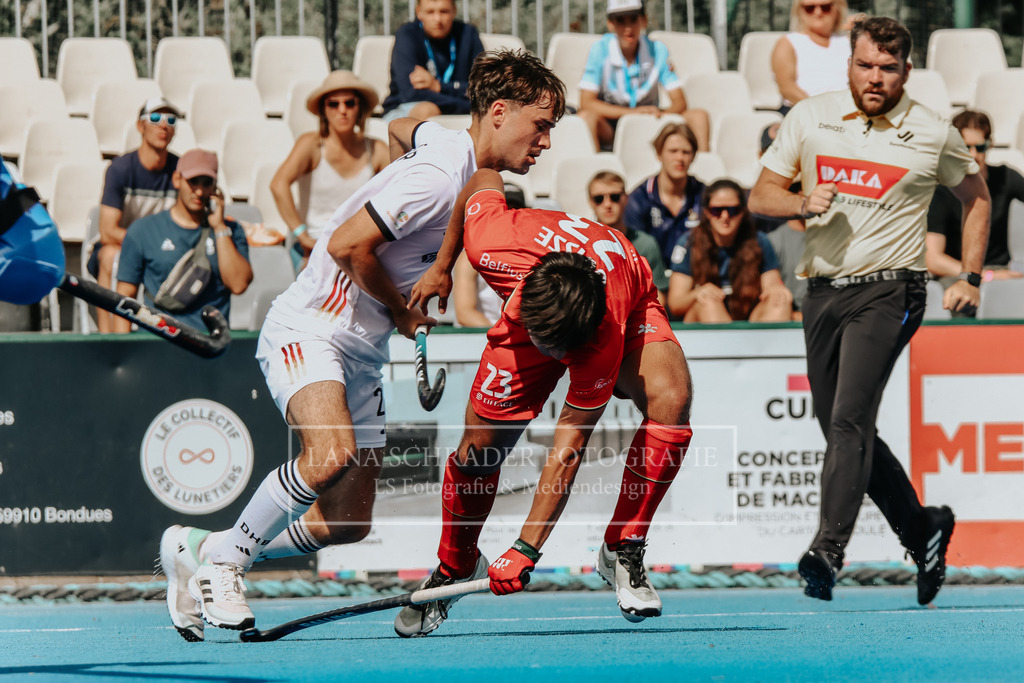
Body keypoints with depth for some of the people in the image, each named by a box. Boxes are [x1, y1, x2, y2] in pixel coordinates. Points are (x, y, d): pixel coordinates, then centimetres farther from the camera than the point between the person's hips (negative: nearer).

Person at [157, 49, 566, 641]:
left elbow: (400, 128, 29)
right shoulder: (437, 176, -22)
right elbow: (347, 244, -26)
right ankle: (223, 556, -14)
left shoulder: (447, 144, 7)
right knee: (333, 454, -35)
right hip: (309, 327, -9)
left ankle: (198, 550, 20)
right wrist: (402, 311, -11)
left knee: (349, 522, 4)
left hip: (362, 352, 9)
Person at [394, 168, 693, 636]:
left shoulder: (605, 345, -44)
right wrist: (442, 266, -5)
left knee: (670, 402, -33)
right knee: (478, 449, -5)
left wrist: (526, 549, -38)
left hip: (630, 309, -3)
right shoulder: (491, 243, -42)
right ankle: (454, 570, 24)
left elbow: (566, 452, -37)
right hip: (533, 313, 3)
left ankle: (623, 551, -17)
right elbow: (485, 177, -17)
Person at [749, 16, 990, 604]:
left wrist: (970, 278, 10)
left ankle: (829, 551, -28)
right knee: (843, 430, 9)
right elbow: (761, 194, 8)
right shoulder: (810, 118, 4)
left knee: (849, 419, -21)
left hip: (889, 291, -5)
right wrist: (803, 202, -13)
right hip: (823, 291, 5)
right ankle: (923, 529, 28)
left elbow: (976, 196, 15)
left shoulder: (935, 134, -1)